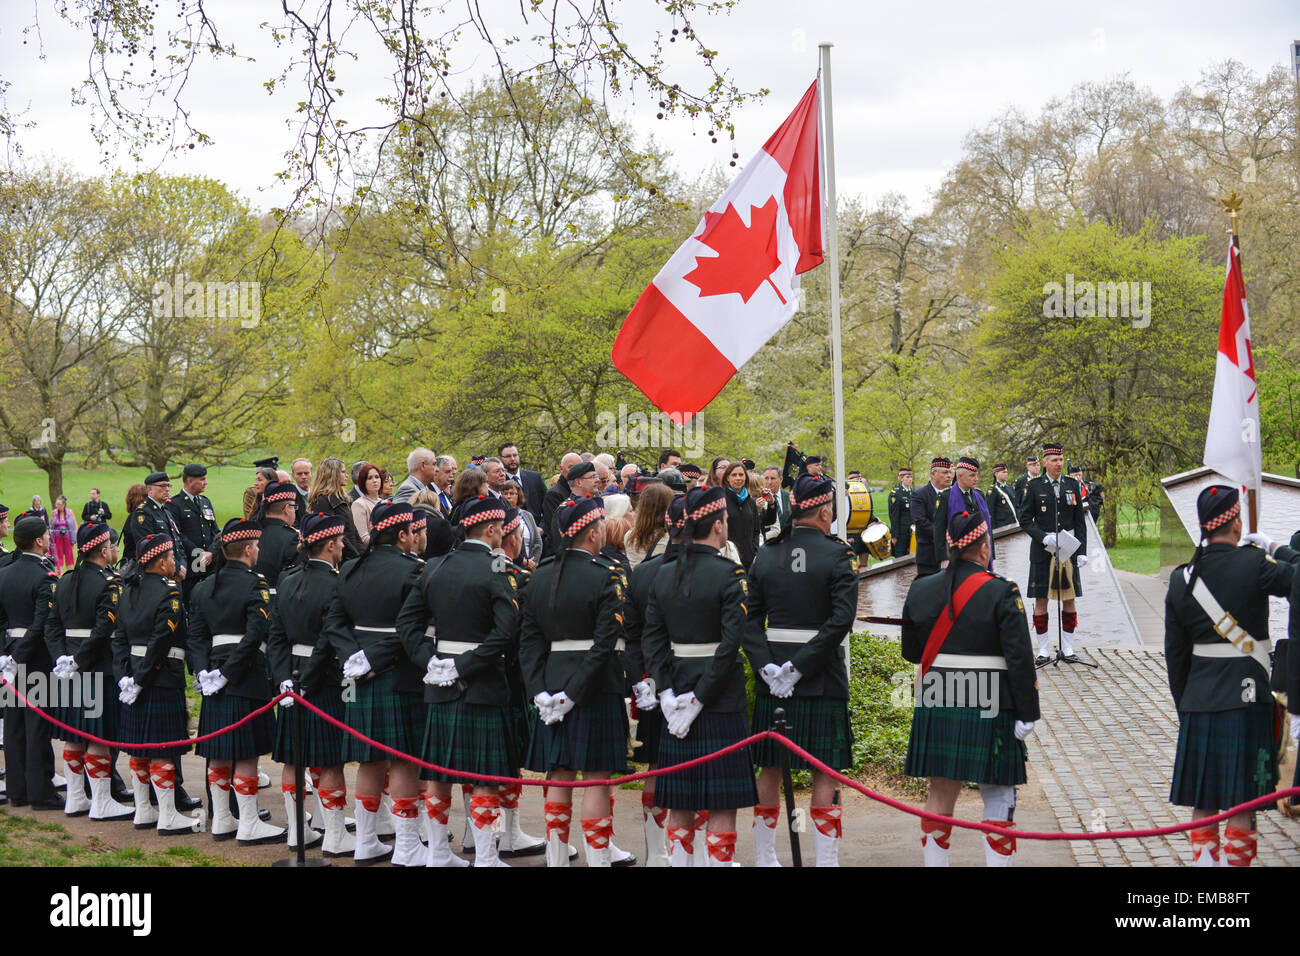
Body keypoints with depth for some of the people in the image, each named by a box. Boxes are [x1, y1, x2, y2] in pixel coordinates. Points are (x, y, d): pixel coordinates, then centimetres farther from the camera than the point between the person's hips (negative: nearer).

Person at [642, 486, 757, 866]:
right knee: (723, 804, 0)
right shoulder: (730, 575, -12)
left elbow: (651, 638, 2)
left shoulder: (662, 576, 4)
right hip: (723, 704, -5)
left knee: (680, 802, 13)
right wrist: (701, 699, -14)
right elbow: (731, 642, -17)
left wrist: (667, 692, -2)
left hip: (678, 694, 5)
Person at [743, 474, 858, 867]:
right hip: (823, 680, -4)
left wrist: (766, 666, -7)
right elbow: (841, 619, -18)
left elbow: (750, 618, -2)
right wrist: (800, 666, -16)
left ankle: (764, 856, 20)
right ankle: (826, 858, 2)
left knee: (770, 768, 12)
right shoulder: (837, 555, -8)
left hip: (771, 677, 4)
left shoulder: (765, 556, 4)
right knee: (825, 771, 2)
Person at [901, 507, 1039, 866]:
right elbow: (1020, 659, -12)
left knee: (941, 794, 11)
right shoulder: (1001, 593, -9)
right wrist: (1027, 713, -7)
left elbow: (910, 651, 12)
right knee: (998, 795, 5)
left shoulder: (921, 590, 4)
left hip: (936, 706, 4)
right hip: (990, 708, -4)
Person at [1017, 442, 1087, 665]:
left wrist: (1082, 551, 2)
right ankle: (1044, 650, 6)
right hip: (1042, 549, -3)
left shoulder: (1072, 485, 8)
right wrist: (1044, 538, -16)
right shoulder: (1034, 486, -1)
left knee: (1069, 599, 4)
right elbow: (1025, 519, -2)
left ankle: (1067, 649, 12)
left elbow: (1080, 522, 9)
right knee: (1041, 599, -1)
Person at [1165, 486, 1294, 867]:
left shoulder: (1181, 578, 3)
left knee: (1203, 803, 13)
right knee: (1242, 805, 2)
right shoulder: (1253, 564, -13)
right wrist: (1273, 547, 10)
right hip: (1246, 699, -4)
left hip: (1198, 703, 4)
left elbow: (1175, 653, 8)